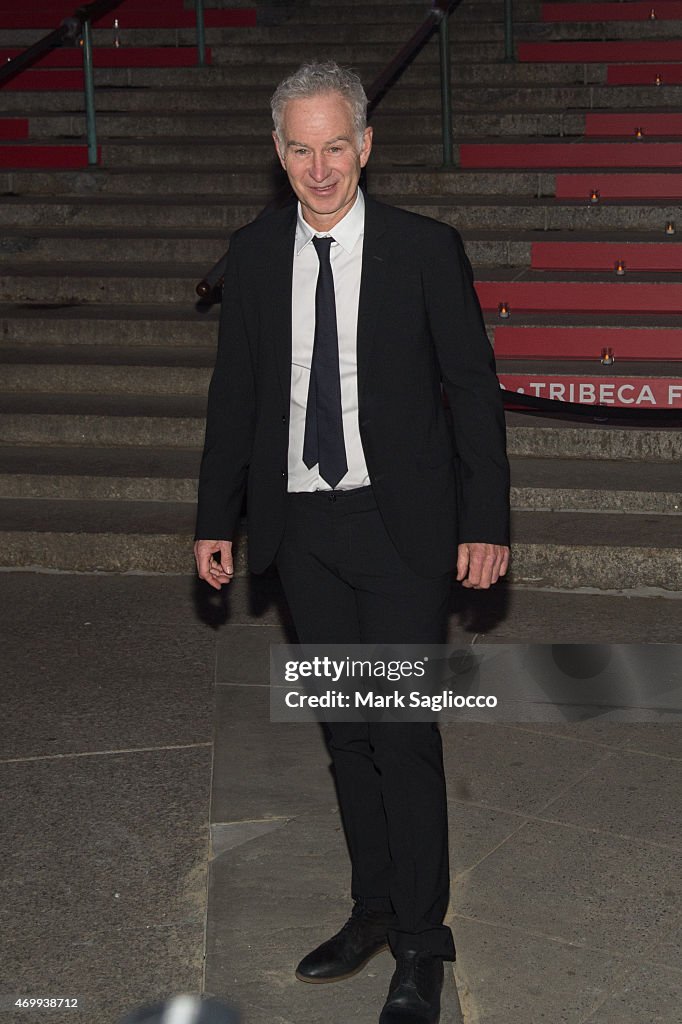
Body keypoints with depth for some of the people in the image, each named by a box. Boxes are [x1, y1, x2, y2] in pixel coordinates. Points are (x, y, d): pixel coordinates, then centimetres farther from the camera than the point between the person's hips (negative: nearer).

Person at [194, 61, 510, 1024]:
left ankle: (422, 944, 7)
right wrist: (215, 519, 9)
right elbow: (235, 392, 10)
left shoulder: (426, 249, -6)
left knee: (405, 733, -4)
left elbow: (472, 388, -4)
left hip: (401, 522, -4)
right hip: (302, 525, 4)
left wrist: (486, 522, -8)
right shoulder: (254, 255, 4)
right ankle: (375, 907, 28)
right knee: (345, 729, 13)